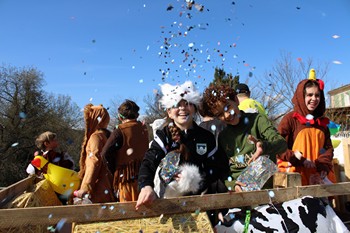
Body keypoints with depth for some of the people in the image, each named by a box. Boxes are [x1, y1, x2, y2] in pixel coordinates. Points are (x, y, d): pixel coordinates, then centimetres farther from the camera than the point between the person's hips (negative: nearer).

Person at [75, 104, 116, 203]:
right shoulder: (106, 135, 14)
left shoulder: (96, 136, -11)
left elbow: (94, 163, -20)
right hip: (107, 184, 9)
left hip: (98, 186, -9)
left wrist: (85, 187, -21)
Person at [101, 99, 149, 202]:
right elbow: (144, 150, 4)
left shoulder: (120, 131, -11)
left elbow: (105, 154, -16)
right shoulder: (144, 129, 3)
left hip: (126, 176, -5)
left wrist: (114, 170, -2)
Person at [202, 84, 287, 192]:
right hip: (237, 191, 4)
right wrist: (232, 184, -8)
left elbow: (282, 143, -8)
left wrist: (264, 147, -29)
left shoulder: (257, 120, 3)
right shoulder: (222, 137, 14)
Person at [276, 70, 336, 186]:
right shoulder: (290, 119, -4)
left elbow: (328, 148, 11)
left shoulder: (322, 122, 13)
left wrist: (322, 167, -6)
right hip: (296, 174, -5)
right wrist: (300, 161, -15)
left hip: (319, 174, 5)